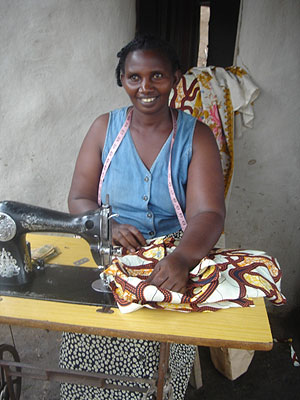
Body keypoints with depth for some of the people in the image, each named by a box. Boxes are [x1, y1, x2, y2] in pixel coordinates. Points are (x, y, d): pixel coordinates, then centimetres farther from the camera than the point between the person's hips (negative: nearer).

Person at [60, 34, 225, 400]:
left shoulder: (196, 136, -2)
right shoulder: (105, 128, 4)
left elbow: (208, 213, -13)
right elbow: (79, 199, 3)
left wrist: (182, 258, -34)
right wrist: (109, 228, -19)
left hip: (171, 262, -1)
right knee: (85, 333, -17)